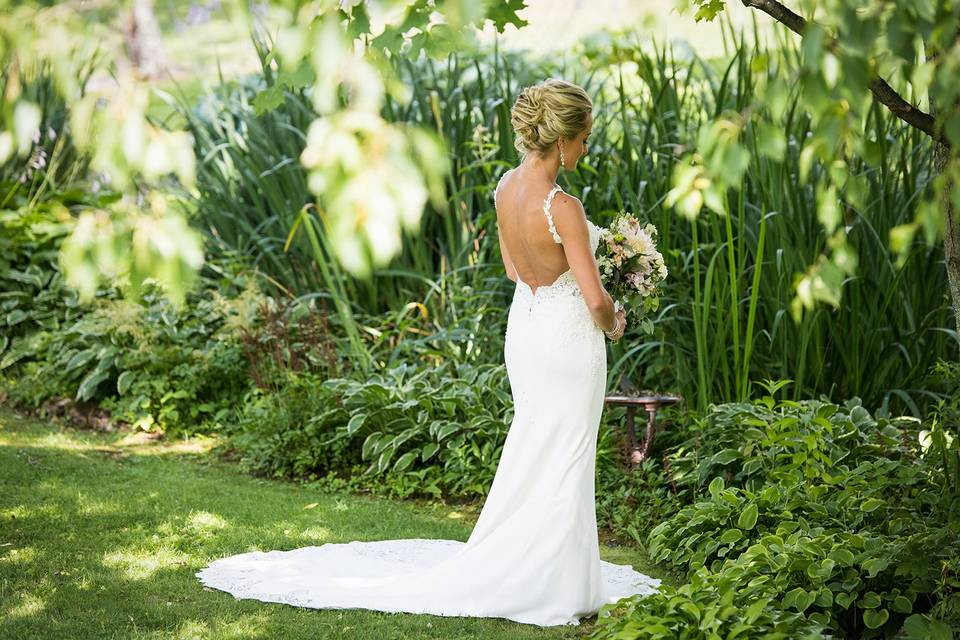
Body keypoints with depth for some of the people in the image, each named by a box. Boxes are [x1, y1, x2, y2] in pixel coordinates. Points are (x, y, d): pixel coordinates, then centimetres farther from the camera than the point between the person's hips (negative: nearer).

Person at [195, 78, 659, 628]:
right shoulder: (564, 207, -26)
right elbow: (595, 298, -23)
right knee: (565, 459, 5)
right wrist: (611, 324, -2)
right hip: (569, 335, -7)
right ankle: (552, 588, 15)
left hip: (523, 325, 7)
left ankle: (505, 567, 33)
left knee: (530, 448, 21)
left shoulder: (506, 187, -2)